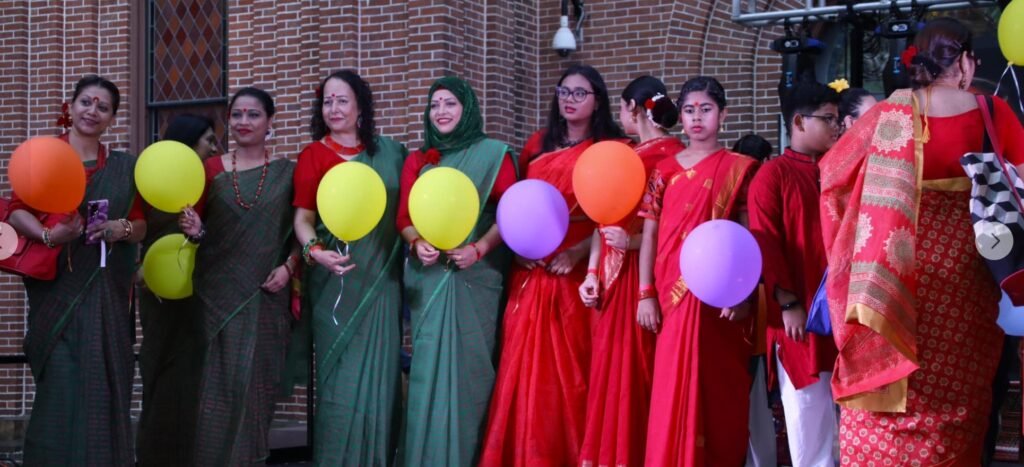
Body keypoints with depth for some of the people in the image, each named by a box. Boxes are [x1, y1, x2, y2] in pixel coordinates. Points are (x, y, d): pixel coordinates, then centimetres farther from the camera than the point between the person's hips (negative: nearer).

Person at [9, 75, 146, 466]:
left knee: (104, 386, 1)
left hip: (107, 294, 3)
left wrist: (122, 228, -9)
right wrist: (48, 235, -23)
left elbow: (142, 226, 14)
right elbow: (16, 211, -4)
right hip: (56, 289, -3)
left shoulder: (123, 167, 14)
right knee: (61, 386, -8)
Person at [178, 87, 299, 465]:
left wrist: (288, 266, -9)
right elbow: (198, 226, 8)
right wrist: (194, 231, -14)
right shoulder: (211, 169, 5)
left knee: (257, 377, 2)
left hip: (267, 293, 0)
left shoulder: (288, 172, 5)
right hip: (219, 290, 0)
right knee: (222, 378, -4)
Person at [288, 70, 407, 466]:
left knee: (379, 373, 4)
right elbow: (303, 216, -4)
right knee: (342, 373, -2)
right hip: (337, 280, -2)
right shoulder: (314, 154, 2)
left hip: (382, 280, 3)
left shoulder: (390, 153, 9)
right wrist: (314, 251, -22)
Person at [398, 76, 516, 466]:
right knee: (430, 365, 1)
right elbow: (404, 218, 7)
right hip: (429, 278, 3)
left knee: (471, 364, -2)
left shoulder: (494, 155, 2)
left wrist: (479, 249, -18)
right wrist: (417, 244, -14)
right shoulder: (417, 160, 12)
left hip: (477, 277, -3)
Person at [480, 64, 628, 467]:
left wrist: (579, 251, -17)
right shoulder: (538, 145, 14)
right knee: (526, 367, 1)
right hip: (531, 271, 4)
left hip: (578, 271, -3)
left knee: (572, 368, -2)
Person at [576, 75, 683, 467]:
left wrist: (634, 242, -25)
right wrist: (592, 272, 4)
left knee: (635, 371, -5)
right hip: (612, 277, 8)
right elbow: (603, 218, 13)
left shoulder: (672, 155, -9)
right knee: (607, 370, 9)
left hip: (644, 276, -8)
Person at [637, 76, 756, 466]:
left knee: (719, 389, 2)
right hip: (674, 296, 2)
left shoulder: (739, 169, 3)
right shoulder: (665, 170, 9)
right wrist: (646, 294, -1)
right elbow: (650, 233, 7)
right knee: (675, 389, 0)